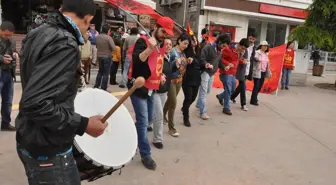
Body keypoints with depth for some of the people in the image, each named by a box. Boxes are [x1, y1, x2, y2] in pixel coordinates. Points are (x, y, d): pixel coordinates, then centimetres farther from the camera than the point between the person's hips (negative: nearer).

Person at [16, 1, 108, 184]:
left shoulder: (35, 34, 4)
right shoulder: (64, 44, -25)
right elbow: (35, 104, -32)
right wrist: (83, 124, -25)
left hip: (29, 141, 9)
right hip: (47, 150, -9)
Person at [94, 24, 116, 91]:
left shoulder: (97, 37, -1)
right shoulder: (108, 38, -19)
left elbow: (97, 46, 9)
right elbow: (114, 48, -21)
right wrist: (109, 48, -2)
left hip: (99, 56, 6)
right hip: (107, 56, -6)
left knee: (100, 71, 21)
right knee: (106, 73, 3)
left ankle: (96, 86, 26)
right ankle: (103, 88, 7)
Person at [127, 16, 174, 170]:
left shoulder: (161, 45, 11)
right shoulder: (143, 42, -14)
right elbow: (136, 61, -30)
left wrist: (161, 74, 12)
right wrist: (150, 48, -42)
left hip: (151, 88, 8)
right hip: (139, 88, -8)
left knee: (148, 119, 17)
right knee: (143, 122, -5)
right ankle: (145, 155, 6)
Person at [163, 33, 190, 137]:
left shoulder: (183, 53, 7)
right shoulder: (172, 51, -15)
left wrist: (188, 62, -1)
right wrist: (175, 62, -39)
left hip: (180, 80, 7)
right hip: (171, 80, -7)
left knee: (170, 100, 20)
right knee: (173, 102, -7)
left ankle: (163, 115, 43)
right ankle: (171, 127, 2)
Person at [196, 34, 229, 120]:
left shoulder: (220, 50, 9)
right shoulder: (208, 47, -18)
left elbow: (219, 61, 17)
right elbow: (201, 59, -22)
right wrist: (207, 65, -36)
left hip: (212, 73, 9)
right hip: (205, 72, -9)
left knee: (208, 91, 20)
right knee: (203, 92, -6)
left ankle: (198, 104, 40)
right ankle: (203, 112, -1)